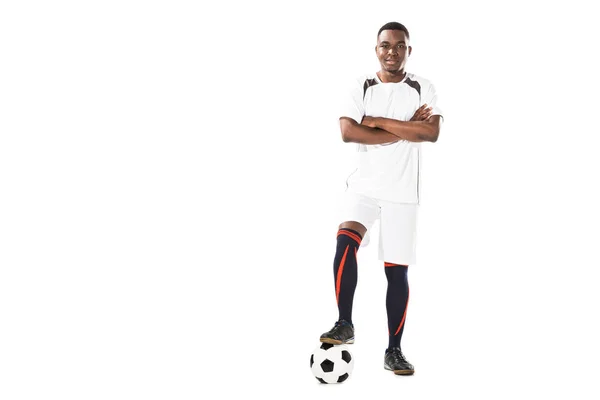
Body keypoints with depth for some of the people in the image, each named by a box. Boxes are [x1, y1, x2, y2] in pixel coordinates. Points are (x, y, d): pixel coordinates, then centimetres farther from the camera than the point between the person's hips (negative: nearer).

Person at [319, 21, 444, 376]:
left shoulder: (424, 89, 2)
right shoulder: (361, 88, 3)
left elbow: (432, 132, -15)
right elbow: (348, 132, -13)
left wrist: (381, 122, -15)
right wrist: (405, 129, -15)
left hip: (403, 191, 0)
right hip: (364, 184, 0)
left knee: (397, 269, 3)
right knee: (345, 241, -26)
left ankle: (394, 350, 14)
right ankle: (345, 324, -13)